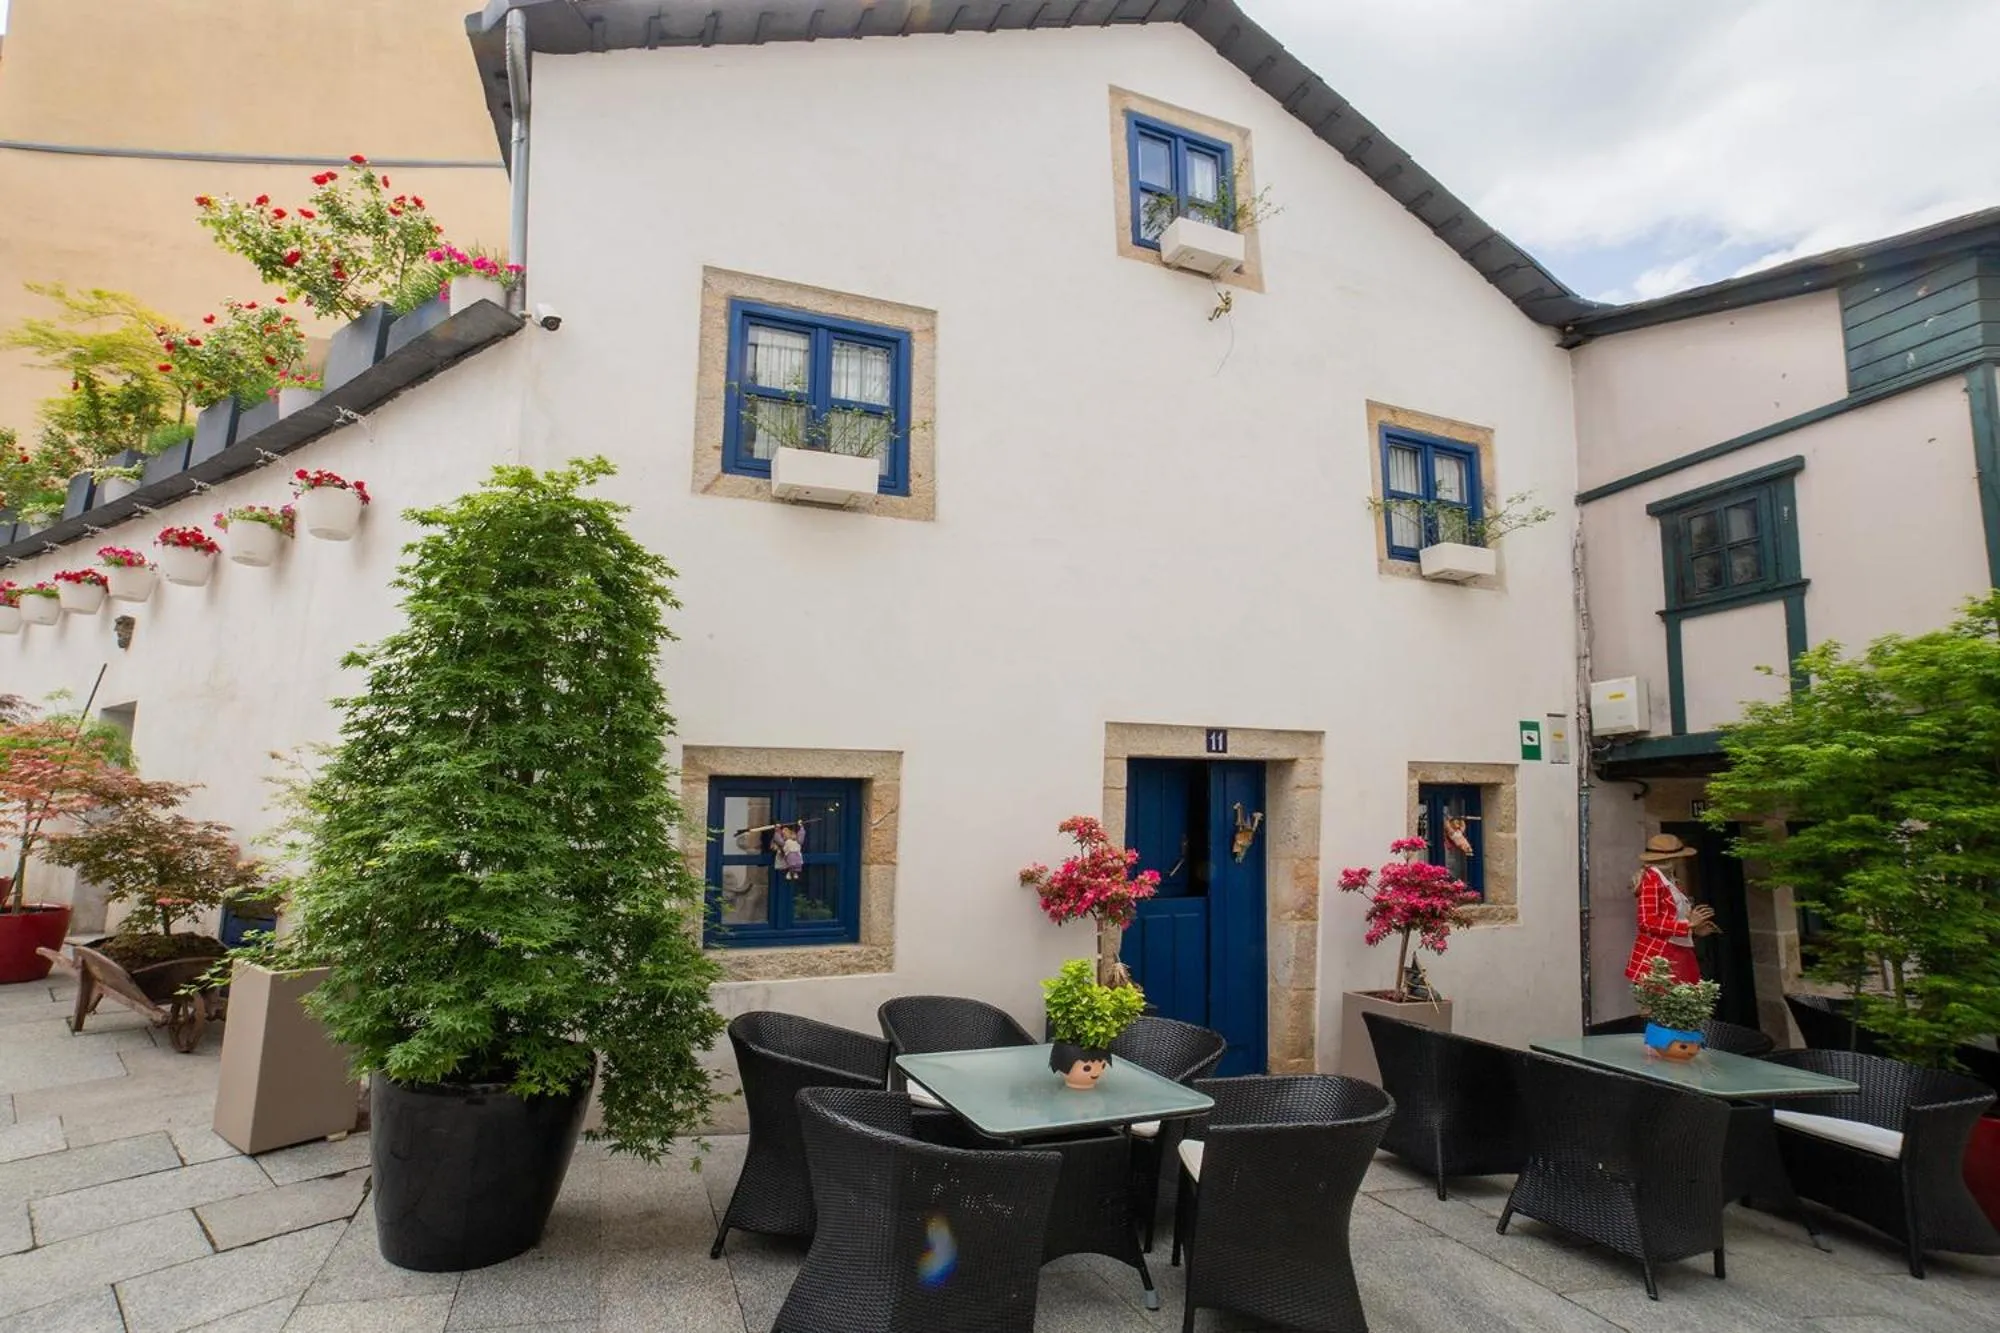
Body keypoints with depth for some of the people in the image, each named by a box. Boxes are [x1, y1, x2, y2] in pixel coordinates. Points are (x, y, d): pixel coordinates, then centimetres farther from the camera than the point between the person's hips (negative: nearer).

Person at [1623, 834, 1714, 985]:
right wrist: (1688, 924, -16)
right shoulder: (1652, 879, -9)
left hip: (1679, 957, 9)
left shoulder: (1672, 881, 16)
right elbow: (1648, 923, -16)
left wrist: (1695, 929, 10)